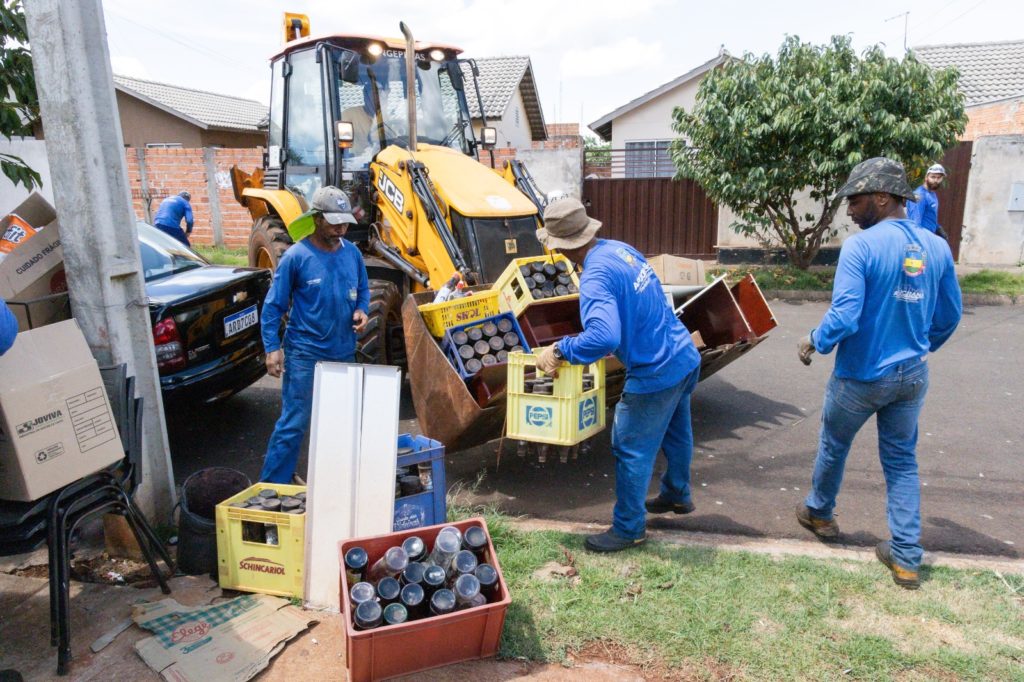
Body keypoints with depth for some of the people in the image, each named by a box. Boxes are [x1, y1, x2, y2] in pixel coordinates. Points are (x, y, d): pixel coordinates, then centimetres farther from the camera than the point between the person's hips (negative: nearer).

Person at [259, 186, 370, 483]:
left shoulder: (352, 253, 2)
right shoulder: (296, 256, -12)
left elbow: (363, 290, 17)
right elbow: (273, 306, -8)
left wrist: (361, 310, -4)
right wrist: (272, 348, -15)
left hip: (343, 352, 6)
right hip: (304, 354, -5)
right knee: (293, 424, -4)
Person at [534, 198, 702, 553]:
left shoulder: (595, 277, -25)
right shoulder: (621, 248, 3)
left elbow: (604, 337, -39)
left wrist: (559, 350, -25)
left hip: (656, 374, -9)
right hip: (685, 357, 9)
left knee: (632, 450, 7)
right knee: (676, 432, 28)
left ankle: (629, 528, 24)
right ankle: (677, 494, 50)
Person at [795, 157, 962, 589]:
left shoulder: (860, 246, -21)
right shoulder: (937, 247, -1)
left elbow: (843, 318, -26)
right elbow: (950, 317, 8)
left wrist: (815, 342, -6)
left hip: (862, 375, -5)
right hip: (912, 376, 5)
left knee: (833, 447, 20)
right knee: (902, 461, 16)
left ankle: (819, 513, 42)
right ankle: (906, 558, 20)